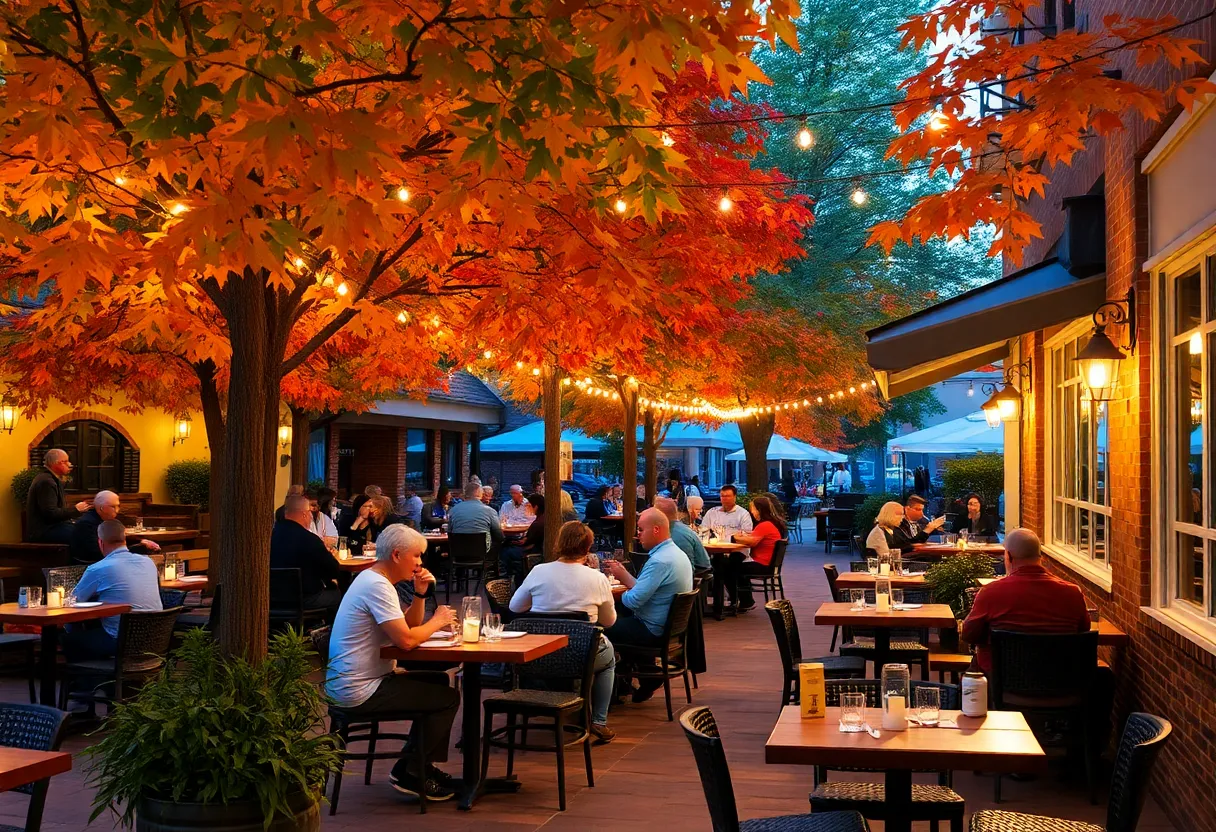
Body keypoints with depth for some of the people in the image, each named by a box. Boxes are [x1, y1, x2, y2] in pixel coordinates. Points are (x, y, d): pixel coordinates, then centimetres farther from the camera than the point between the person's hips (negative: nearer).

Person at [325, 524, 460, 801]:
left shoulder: (374, 580, 13)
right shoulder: (377, 586, -20)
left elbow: (409, 627, 16)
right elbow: (406, 639, -27)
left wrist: (420, 593, 2)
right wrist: (437, 621, -10)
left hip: (355, 683, 11)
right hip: (358, 692, -11)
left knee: (439, 682, 22)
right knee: (447, 698, -8)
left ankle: (418, 763, 24)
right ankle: (410, 774, 3)